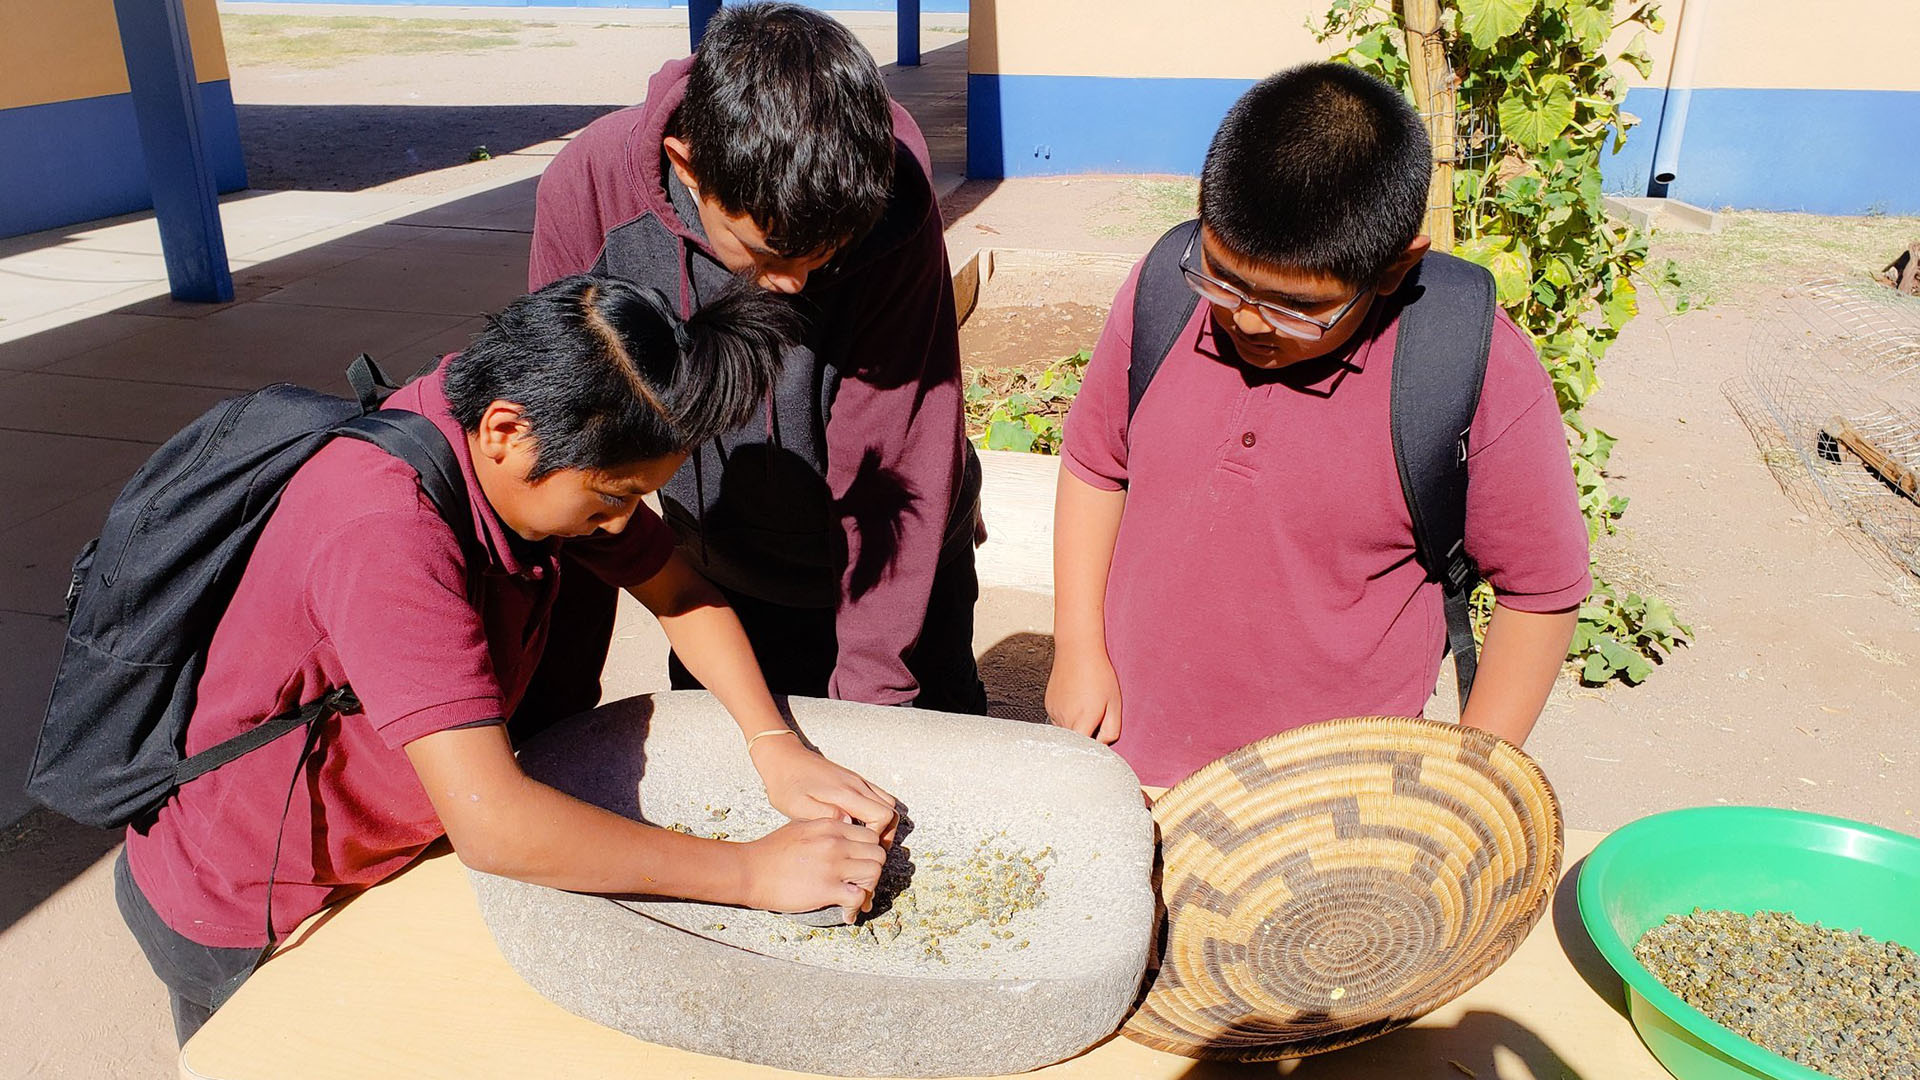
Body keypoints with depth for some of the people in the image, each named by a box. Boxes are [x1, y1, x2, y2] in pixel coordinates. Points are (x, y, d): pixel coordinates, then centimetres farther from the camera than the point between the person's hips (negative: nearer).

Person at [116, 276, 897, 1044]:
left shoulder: (539, 451, -14)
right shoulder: (386, 531, -39)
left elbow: (680, 590, -3)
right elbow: (493, 824, -43)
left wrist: (775, 743, -17)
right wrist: (753, 873, -35)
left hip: (371, 861, 7)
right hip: (247, 921, -6)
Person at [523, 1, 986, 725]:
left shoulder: (886, 201, -27)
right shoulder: (588, 187, -23)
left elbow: (892, 466, -23)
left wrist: (870, 691, -21)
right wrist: (563, 695, -11)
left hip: (896, 577, -1)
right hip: (723, 583, 1)